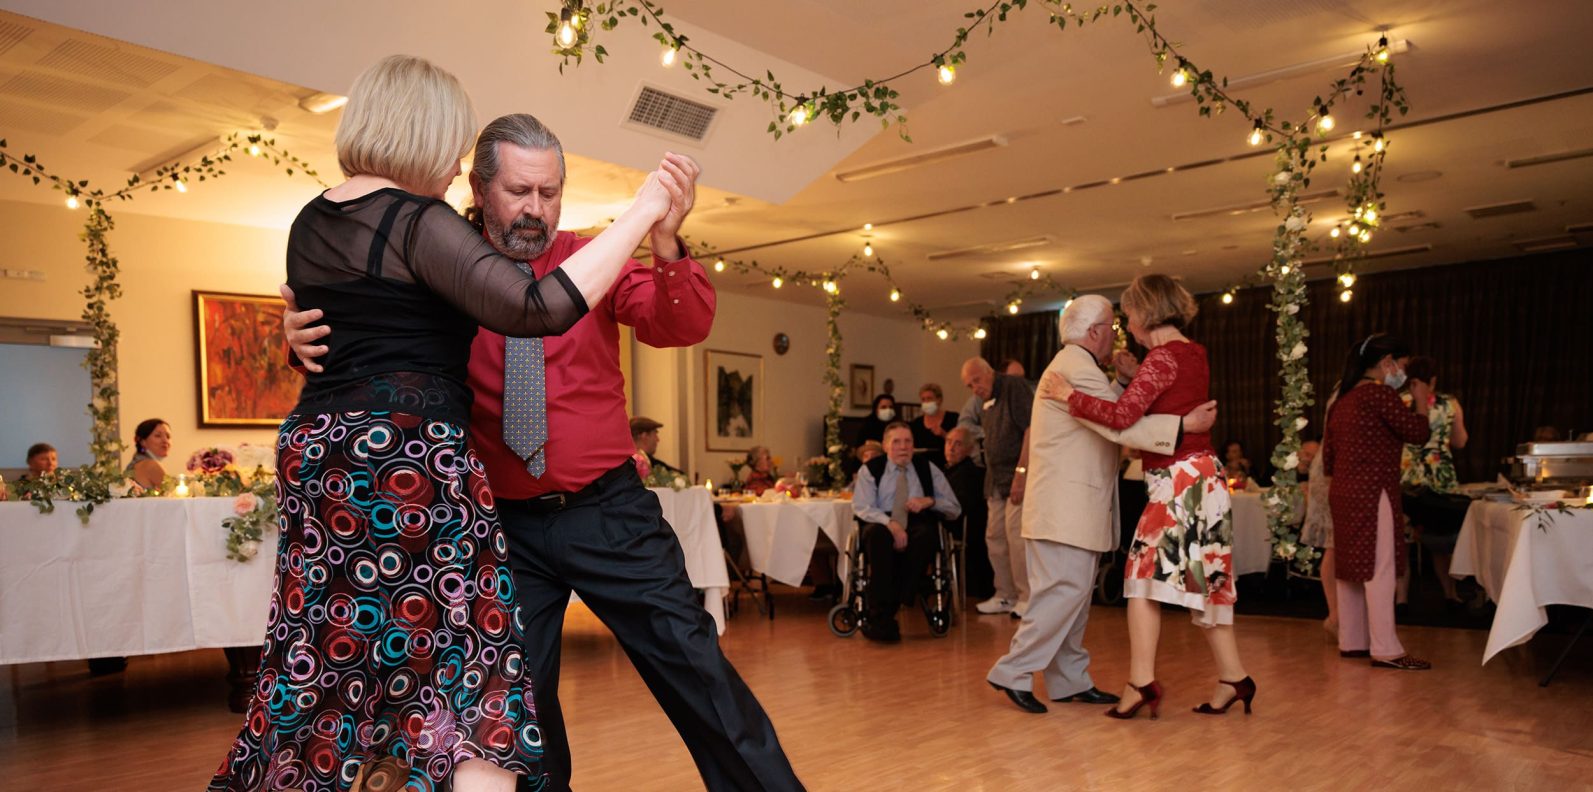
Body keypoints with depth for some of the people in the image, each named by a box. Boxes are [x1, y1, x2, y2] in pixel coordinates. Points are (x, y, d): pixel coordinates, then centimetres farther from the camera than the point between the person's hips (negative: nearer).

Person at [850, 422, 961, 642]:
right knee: (878, 533, -38)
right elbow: (861, 507, -6)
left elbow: (954, 508, 12)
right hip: (881, 523, -1)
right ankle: (881, 617, -38)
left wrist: (929, 501, -9)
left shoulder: (928, 469, 15)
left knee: (926, 534, -35)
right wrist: (890, 523, -24)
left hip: (917, 526, 1)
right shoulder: (870, 470, 10)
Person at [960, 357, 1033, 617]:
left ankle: (1027, 597, -2)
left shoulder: (1014, 386, -8)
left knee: (1015, 534, -11)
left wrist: (1021, 472, -21)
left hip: (1018, 477, -9)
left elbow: (1031, 429, -17)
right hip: (996, 479, 9)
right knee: (994, 536, 9)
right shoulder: (986, 403, 17)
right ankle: (1005, 595, 20)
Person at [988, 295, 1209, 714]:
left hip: (1073, 506, 11)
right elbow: (1119, 426, -25)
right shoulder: (1076, 369, -16)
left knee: (1074, 592, 13)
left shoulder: (1074, 365, 20)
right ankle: (1013, 673, -3)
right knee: (1065, 592, -10)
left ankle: (1070, 680, 20)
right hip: (1065, 507, -11)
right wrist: (1184, 425, -26)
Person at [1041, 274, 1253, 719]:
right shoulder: (1193, 354, 13)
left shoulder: (1162, 357, -14)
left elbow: (1122, 416, -22)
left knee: (1145, 573, -6)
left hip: (1179, 479, -9)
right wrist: (1136, 376, 16)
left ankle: (1142, 681, -8)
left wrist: (1070, 396, -13)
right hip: (1198, 476, 9)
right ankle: (1232, 677, 18)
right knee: (1200, 579, 13)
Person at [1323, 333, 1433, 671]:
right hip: (1372, 493, -9)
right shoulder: (1380, 394, -11)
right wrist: (1422, 401, 3)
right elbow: (1418, 432, -12)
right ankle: (1385, 649, -4)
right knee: (1379, 569, -6)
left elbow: (1328, 459, 18)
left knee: (1351, 567, 13)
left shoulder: (1343, 400, 16)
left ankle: (1351, 641, 19)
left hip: (1342, 492, 9)